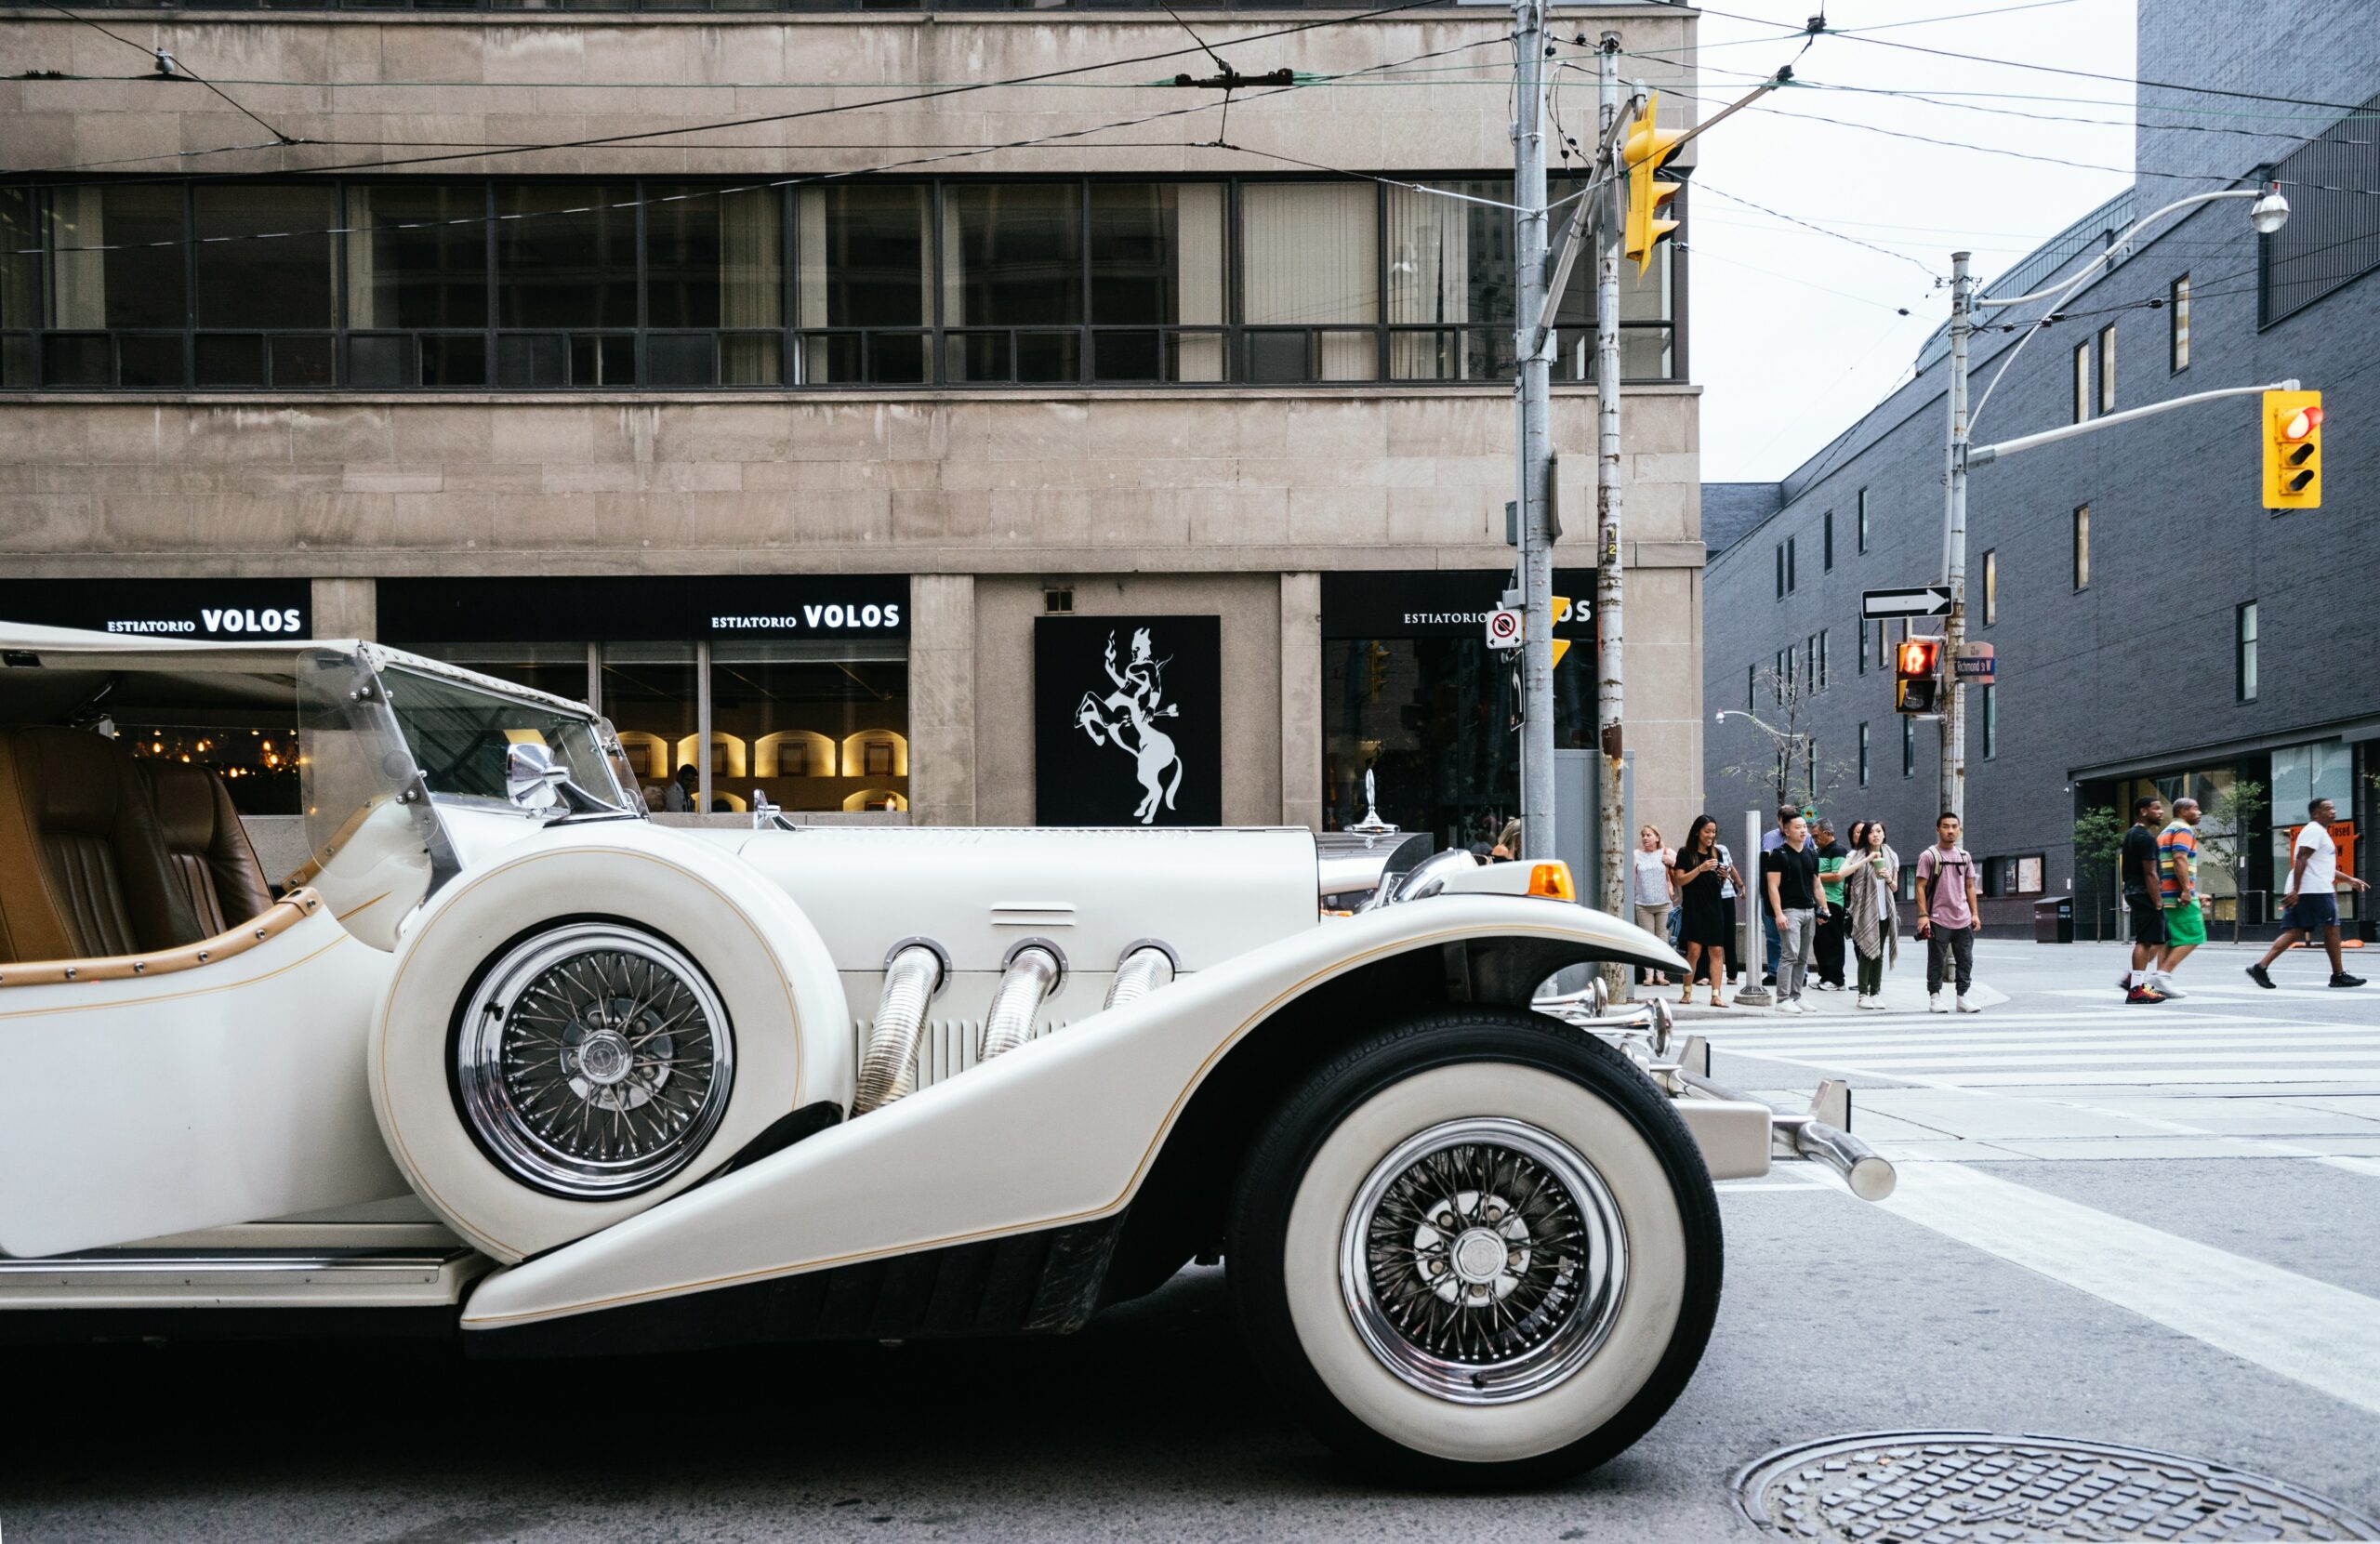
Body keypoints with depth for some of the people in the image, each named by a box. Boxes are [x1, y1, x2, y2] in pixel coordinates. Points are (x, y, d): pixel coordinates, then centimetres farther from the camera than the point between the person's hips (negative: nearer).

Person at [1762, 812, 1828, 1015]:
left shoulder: (1811, 854, 16)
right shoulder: (1779, 855, -5)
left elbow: (1817, 885, 21)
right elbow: (1773, 887, -10)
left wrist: (1824, 908, 12)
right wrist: (1778, 913, -18)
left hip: (1809, 911, 7)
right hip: (1790, 911, -7)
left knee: (1803, 958, 8)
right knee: (1790, 954, -13)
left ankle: (1795, 997, 14)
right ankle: (1783, 1000, -11)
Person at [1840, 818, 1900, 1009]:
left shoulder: (1891, 857, 11)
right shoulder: (1856, 855, 0)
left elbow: (1895, 888, 17)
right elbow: (1842, 873, -19)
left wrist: (1889, 879, -6)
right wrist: (1866, 860, -22)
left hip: (1884, 911, 4)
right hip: (1864, 911, -4)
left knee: (1879, 953, 6)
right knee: (1866, 952, -6)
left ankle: (1875, 993, 11)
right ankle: (1863, 995, -1)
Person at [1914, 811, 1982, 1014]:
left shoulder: (1964, 856, 13)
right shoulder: (1928, 856, -3)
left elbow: (1970, 887, 16)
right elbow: (1921, 887, -7)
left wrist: (1975, 913, 8)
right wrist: (1923, 915, -15)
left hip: (1963, 920, 5)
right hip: (1938, 920, -5)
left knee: (1965, 960, 6)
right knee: (1936, 962, 1)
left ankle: (1962, 998, 13)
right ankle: (1934, 998, 8)